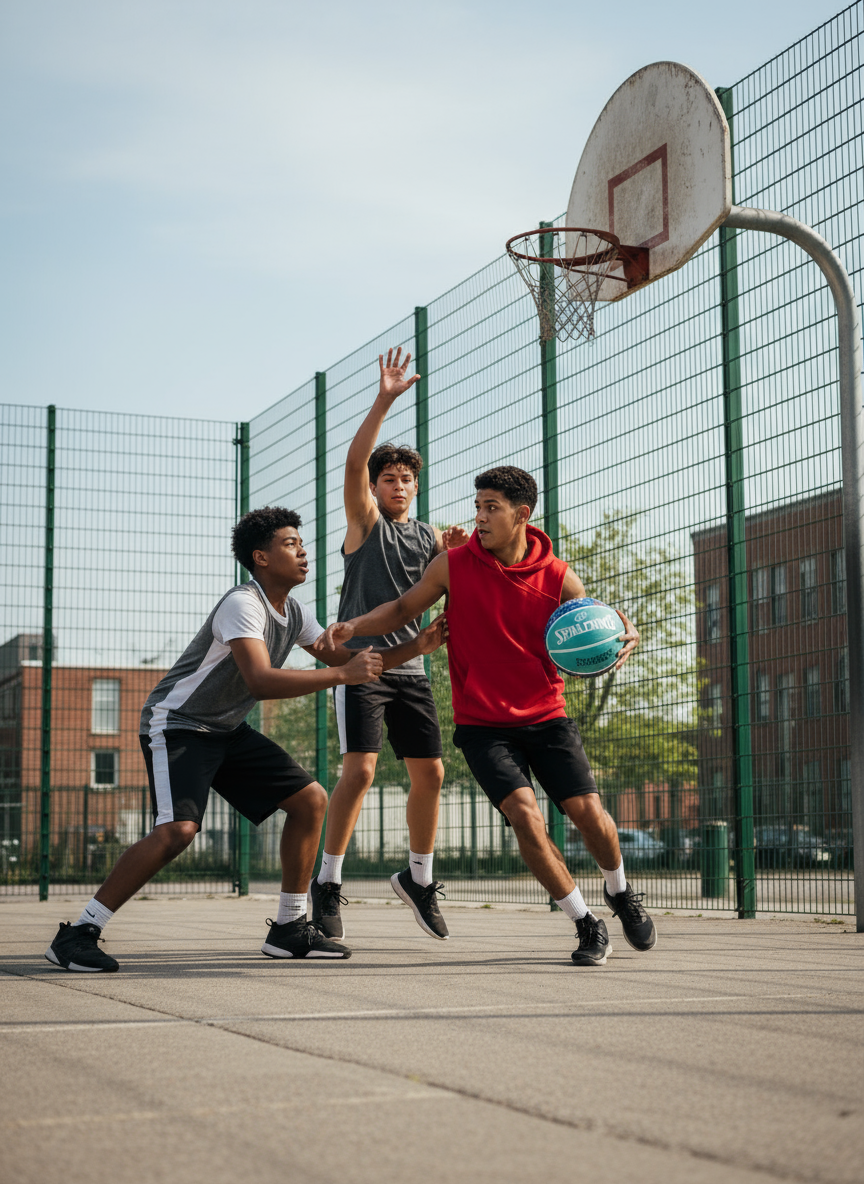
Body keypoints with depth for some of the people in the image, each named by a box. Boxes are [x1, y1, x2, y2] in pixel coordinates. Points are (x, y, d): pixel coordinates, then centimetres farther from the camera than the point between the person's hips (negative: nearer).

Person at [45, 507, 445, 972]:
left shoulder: (293, 614, 7)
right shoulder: (243, 604, -22)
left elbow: (347, 659, 16)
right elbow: (261, 681, -35)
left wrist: (417, 646, 5)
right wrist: (342, 675, -33)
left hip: (226, 729, 9)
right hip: (176, 723, -9)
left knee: (311, 799, 3)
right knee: (179, 829, -27)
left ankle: (289, 928, 10)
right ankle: (77, 934, -18)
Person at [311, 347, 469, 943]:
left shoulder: (429, 536, 17)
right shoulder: (365, 519, 2)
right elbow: (354, 464, -15)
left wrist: (457, 551, -8)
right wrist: (383, 402, -26)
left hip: (410, 668, 6)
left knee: (430, 772, 4)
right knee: (360, 769, -17)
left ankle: (419, 878, 22)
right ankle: (328, 884, -6)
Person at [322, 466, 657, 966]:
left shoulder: (561, 580, -5)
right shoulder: (454, 565, -6)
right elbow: (403, 609, 8)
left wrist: (623, 640, -17)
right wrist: (354, 625, -9)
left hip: (546, 717, 1)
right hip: (483, 724, -1)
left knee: (589, 812, -7)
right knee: (524, 814, -19)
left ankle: (621, 892, 28)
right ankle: (587, 925, -1)